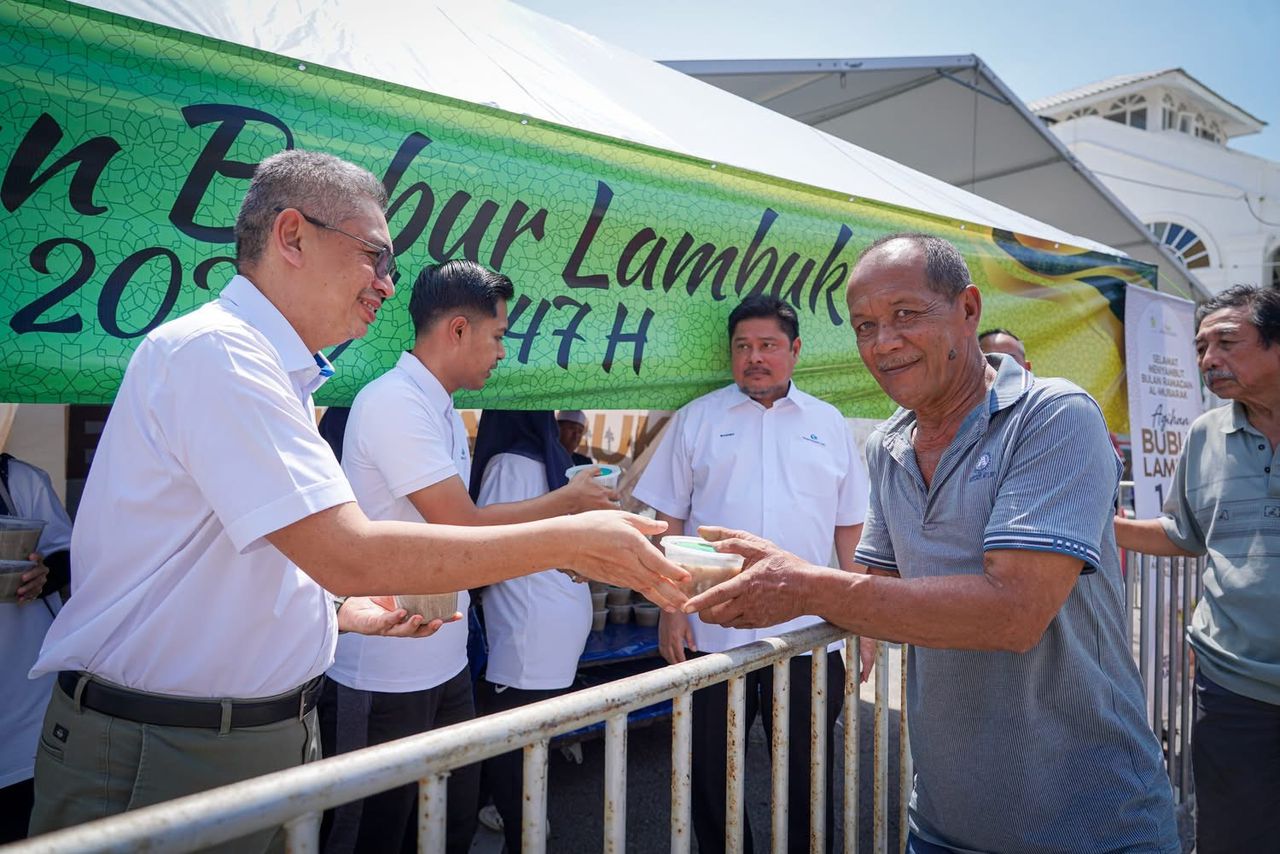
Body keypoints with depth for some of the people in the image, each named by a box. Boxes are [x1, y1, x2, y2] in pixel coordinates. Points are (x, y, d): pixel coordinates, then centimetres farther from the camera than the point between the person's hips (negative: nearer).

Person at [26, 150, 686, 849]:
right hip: (156, 756, -9)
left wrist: (339, 612, 6)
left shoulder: (274, 370, 11)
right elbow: (349, 554, -29)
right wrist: (569, 540, -26)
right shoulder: (216, 350, -20)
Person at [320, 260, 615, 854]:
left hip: (443, 667, 9)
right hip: (383, 679, -8)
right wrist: (569, 501, -9)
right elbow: (463, 528, -22)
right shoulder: (393, 402, -20)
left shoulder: (445, 413, 10)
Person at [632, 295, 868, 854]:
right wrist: (671, 609, -4)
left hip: (809, 635, 1)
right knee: (712, 781, 13)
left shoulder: (829, 424, 8)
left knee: (808, 783, 14)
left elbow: (850, 528, 10)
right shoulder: (697, 419, 4)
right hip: (711, 634, 0)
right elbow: (670, 521, 3)